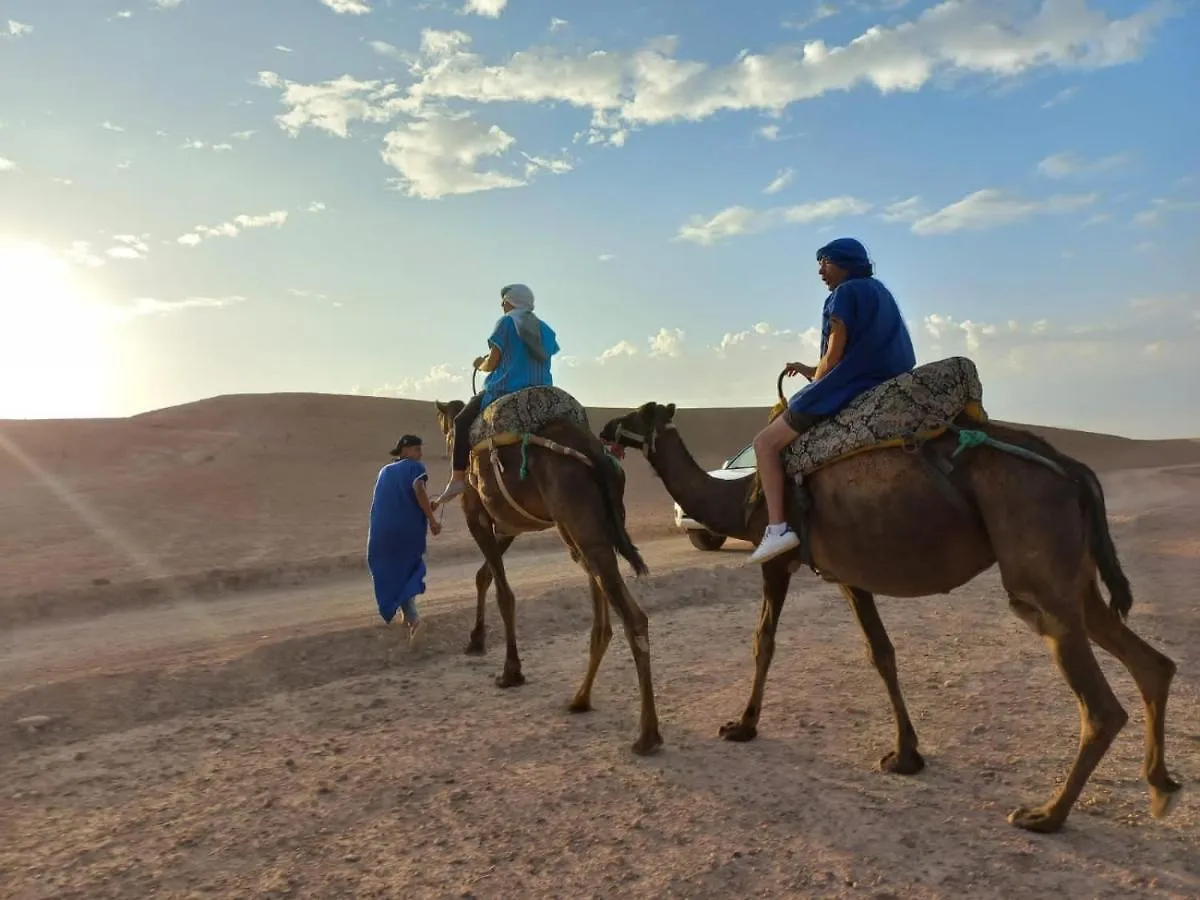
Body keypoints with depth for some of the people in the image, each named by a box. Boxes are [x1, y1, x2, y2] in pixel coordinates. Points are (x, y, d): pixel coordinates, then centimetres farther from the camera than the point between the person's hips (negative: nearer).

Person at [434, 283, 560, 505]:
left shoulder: (506, 322, -1)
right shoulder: (545, 330, 16)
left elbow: (492, 362, -3)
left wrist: (480, 365, 17)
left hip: (505, 390, -6)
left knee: (462, 421, 8)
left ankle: (458, 478, -3)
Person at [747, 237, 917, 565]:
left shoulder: (846, 293, -9)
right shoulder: (878, 292, 19)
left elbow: (834, 358, -12)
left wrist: (814, 384, 7)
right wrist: (812, 372, 17)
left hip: (848, 390, -10)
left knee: (766, 442, -4)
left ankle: (778, 528, -16)